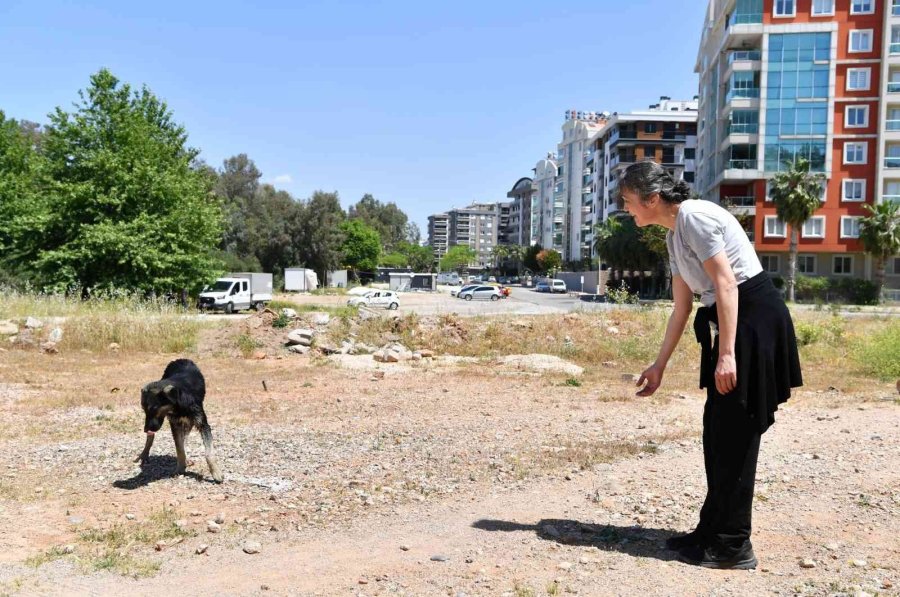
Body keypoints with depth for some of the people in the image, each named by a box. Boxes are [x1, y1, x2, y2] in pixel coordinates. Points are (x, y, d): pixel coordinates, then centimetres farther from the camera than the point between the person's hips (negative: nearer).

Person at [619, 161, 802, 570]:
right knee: (718, 429, 12)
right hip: (726, 320, 10)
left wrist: (726, 353, -22)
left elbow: (726, 283, -19)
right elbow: (682, 307, 17)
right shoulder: (673, 235, 14)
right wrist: (659, 366, 18)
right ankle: (713, 530, 22)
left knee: (734, 432, -5)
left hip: (754, 317, -10)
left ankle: (732, 545, 6)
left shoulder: (694, 216, -13)